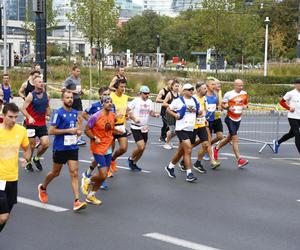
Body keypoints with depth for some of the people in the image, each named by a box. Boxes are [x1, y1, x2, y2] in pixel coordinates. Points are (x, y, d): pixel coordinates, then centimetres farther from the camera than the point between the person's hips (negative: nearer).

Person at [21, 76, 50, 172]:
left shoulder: (46, 95, 2)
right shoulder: (31, 96, -12)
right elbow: (23, 109, -12)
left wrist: (47, 115, 3)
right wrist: (29, 117, -27)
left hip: (42, 124, 4)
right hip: (31, 124, -4)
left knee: (46, 144, -4)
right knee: (31, 145, 5)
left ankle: (36, 158, 23)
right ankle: (28, 163, 28)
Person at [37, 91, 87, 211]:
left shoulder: (75, 113, 7)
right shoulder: (58, 113, -12)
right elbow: (51, 130, -17)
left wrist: (78, 131, -1)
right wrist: (69, 130, -19)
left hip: (72, 147, 4)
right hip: (60, 147, -4)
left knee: (74, 173, -6)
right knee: (56, 172, 13)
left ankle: (76, 201, -9)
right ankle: (43, 188, 42)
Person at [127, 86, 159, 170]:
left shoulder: (149, 102, 7)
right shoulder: (135, 101, -11)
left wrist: (155, 114, -3)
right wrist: (134, 118, -21)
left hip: (145, 128, 7)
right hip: (136, 127, -7)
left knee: (143, 148, 9)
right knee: (141, 147, -16)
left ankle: (134, 163, 28)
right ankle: (131, 159, 11)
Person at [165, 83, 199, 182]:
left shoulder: (195, 100, 11)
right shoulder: (178, 101, -5)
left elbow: (199, 111, 21)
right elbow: (168, 109, 4)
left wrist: (199, 112, -1)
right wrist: (175, 115, -12)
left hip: (191, 129, 6)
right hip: (181, 129, -6)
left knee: (181, 151, 16)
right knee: (188, 150, -16)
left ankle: (170, 167, 36)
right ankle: (189, 174, -14)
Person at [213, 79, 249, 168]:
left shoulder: (244, 94, 3)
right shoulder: (228, 94, -10)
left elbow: (246, 103, 18)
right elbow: (222, 104, -1)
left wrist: (244, 106, -5)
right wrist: (228, 108, -21)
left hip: (238, 119, 6)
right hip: (230, 118, -6)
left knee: (229, 137, 15)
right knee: (235, 138, -10)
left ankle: (216, 148, 38)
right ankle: (239, 159, -9)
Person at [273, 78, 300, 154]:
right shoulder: (291, 93, -8)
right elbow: (281, 102, -2)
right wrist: (289, 108, -14)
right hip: (292, 117, -6)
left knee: (291, 134, 17)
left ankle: (277, 143, 38)